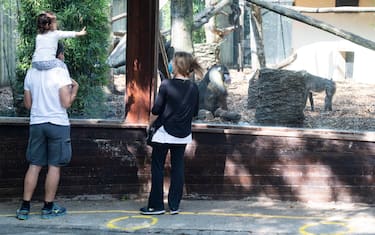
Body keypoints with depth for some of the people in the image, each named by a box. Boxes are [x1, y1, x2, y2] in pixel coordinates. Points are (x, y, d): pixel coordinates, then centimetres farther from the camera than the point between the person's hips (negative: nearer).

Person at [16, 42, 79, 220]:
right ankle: (48, 207, 8)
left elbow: (27, 104, 10)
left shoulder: (31, 73, 6)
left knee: (34, 166, 9)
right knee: (54, 166, 4)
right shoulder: (61, 72, -10)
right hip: (57, 124, -5)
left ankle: (25, 207, 7)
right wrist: (74, 89, 3)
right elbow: (66, 103, -13)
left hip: (36, 124, 5)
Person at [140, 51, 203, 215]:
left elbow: (156, 110, -10)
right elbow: (195, 112, 9)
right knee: (178, 168, 10)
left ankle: (156, 205, 6)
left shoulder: (166, 85, -14)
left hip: (165, 133, -4)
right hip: (183, 135, 5)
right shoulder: (193, 88, 0)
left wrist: (150, 125, 7)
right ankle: (174, 206, 11)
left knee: (157, 168, 5)